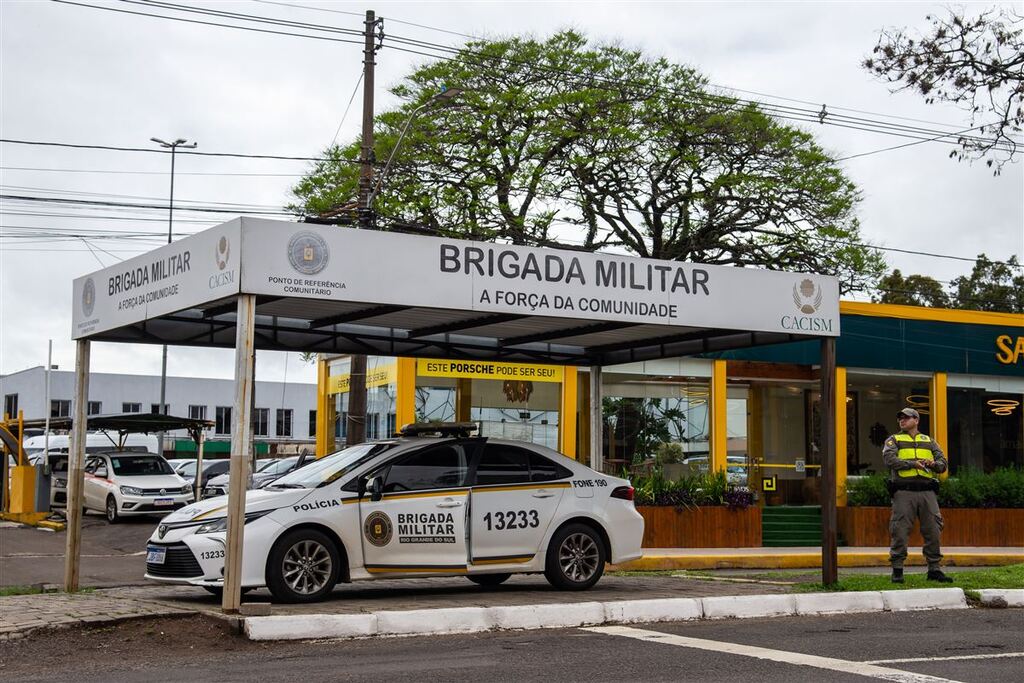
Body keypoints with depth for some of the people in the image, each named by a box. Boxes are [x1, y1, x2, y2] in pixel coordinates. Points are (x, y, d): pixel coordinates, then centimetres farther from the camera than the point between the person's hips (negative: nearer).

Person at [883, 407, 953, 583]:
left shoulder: (929, 441, 22)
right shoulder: (893, 440, 13)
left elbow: (942, 463, 12)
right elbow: (890, 459, -6)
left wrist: (934, 464, -11)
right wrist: (913, 464, -14)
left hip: (927, 491, 3)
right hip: (904, 491, -3)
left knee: (933, 530, 1)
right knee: (900, 531, -6)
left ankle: (934, 569, 10)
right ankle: (897, 570, 0)